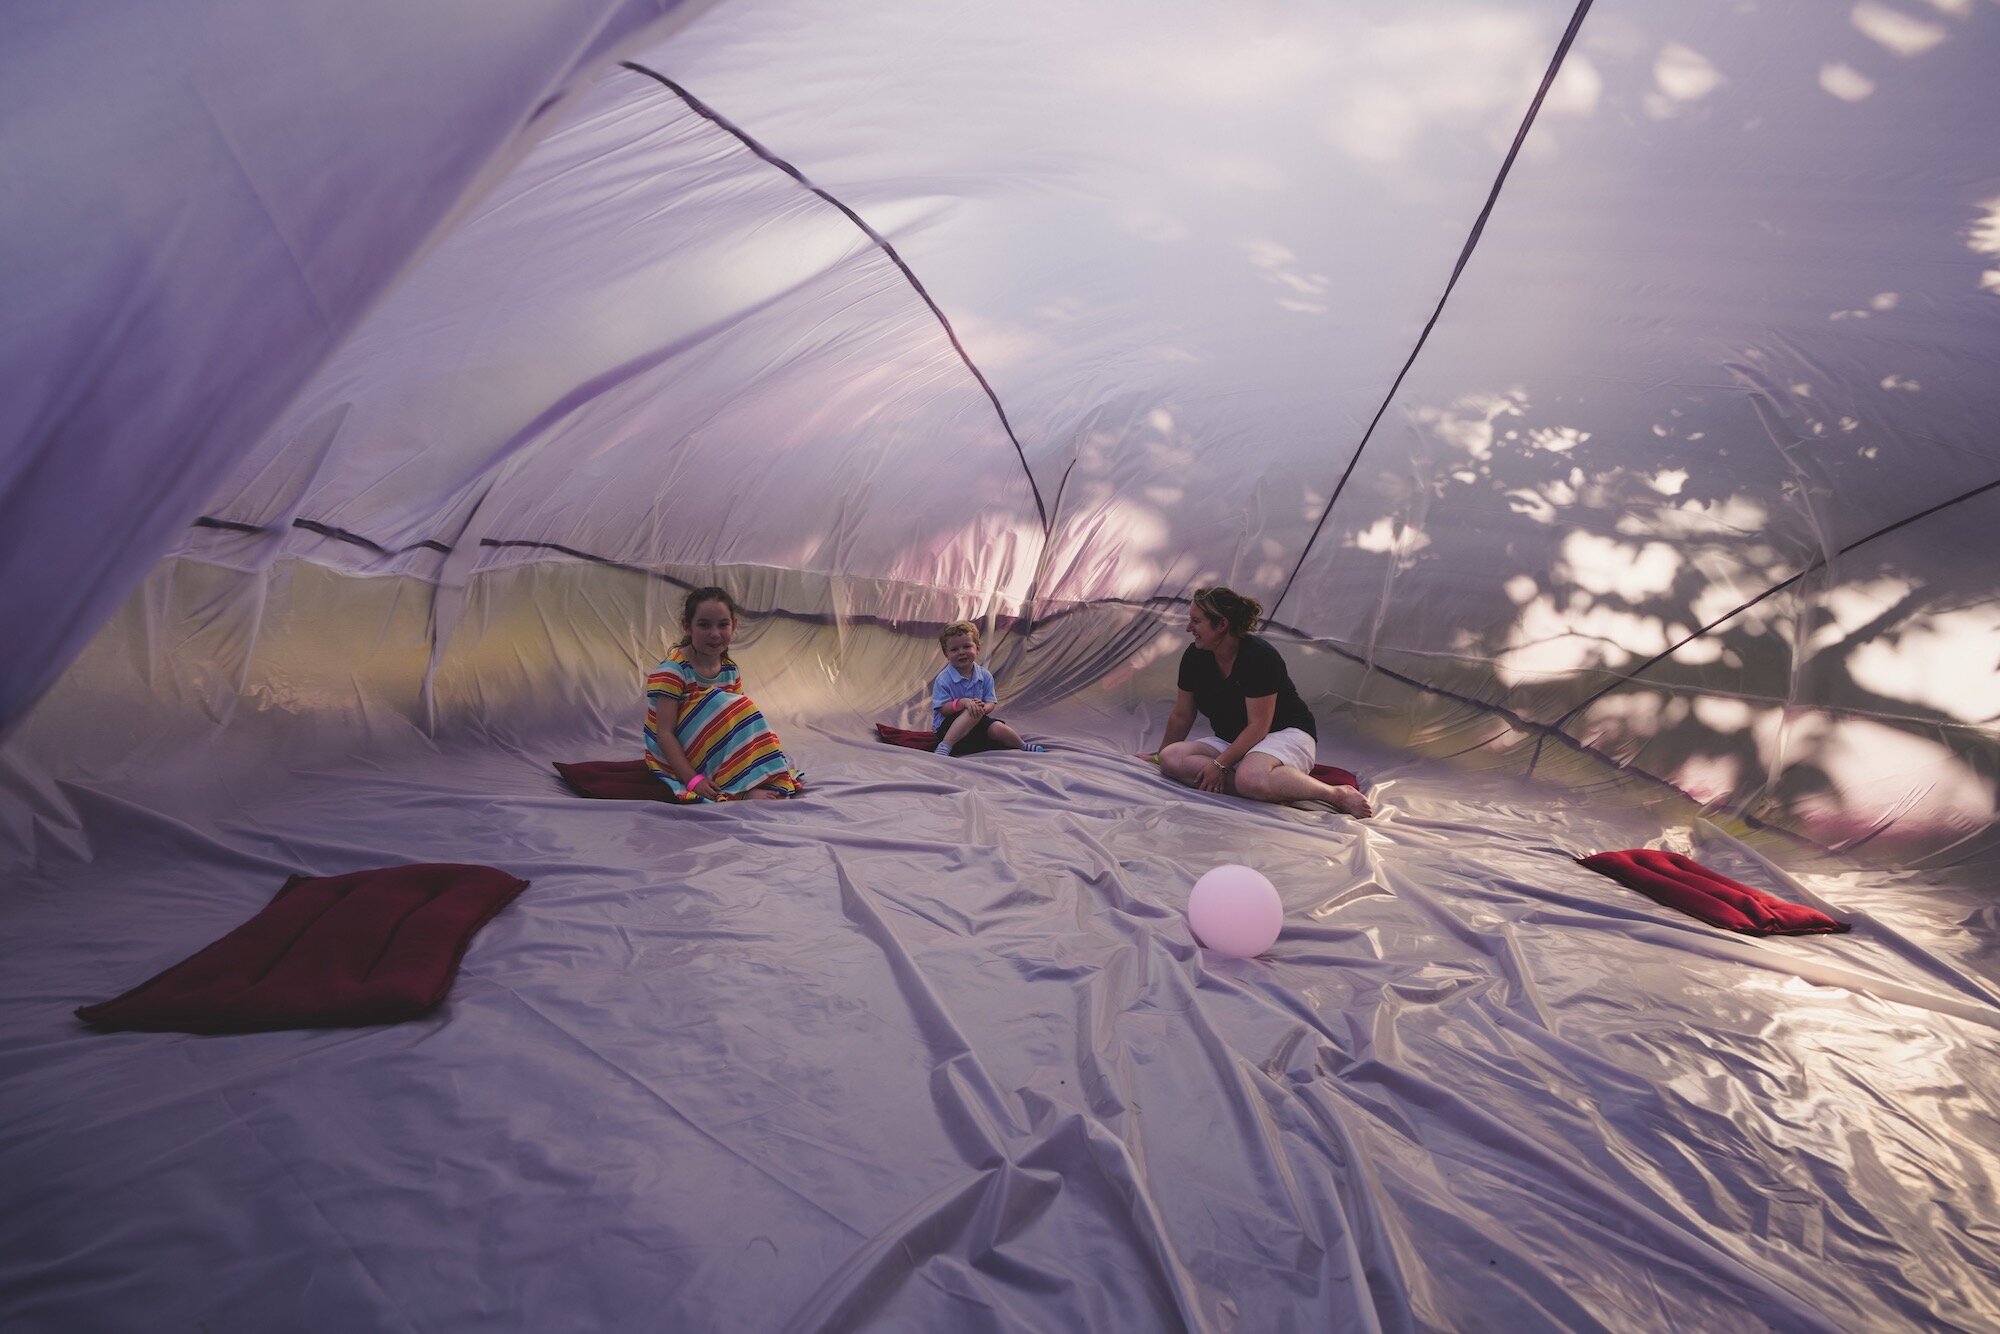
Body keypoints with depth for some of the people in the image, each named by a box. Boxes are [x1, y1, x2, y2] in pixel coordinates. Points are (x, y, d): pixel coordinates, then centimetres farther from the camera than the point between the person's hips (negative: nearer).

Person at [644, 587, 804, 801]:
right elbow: (665, 733, -19)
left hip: (721, 755, 6)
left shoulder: (730, 670, 4)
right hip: (677, 759, -6)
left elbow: (737, 720, 0)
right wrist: (693, 780, -26)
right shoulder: (673, 670, -16)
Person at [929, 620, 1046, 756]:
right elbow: (942, 708, -14)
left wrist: (983, 708, -23)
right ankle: (945, 746, -35)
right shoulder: (943, 679, -11)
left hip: (976, 723, 4)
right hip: (947, 725, -4)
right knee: (972, 712, -34)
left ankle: (1022, 746, 3)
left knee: (997, 728, -23)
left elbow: (991, 703, 0)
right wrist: (962, 702, -30)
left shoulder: (985, 675, 2)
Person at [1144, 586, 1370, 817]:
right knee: (1171, 759, -21)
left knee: (1251, 779, -42)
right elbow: (1181, 716, 10)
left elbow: (1258, 726, -20)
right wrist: (1160, 754, 19)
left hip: (1286, 734, -7)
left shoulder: (1259, 657, -21)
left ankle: (1338, 794, -21)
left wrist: (1220, 764, -23)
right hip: (1230, 741, 7)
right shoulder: (1195, 657, -2)